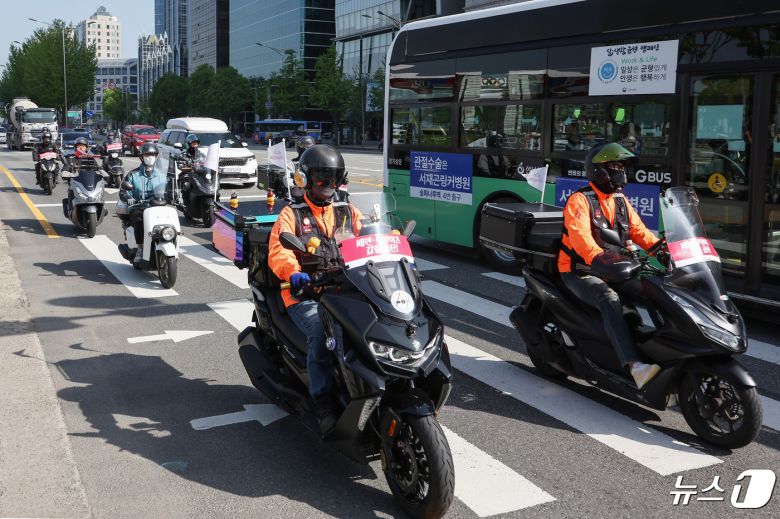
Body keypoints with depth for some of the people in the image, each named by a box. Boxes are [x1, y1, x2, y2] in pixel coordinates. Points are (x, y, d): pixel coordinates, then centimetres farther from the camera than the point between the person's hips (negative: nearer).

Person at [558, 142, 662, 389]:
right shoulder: (579, 200, -10)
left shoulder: (620, 201, 15)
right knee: (610, 300, -35)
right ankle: (634, 366, -47)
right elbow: (580, 236, -27)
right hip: (579, 272, -8)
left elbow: (639, 231, 8)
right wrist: (598, 258, -44)